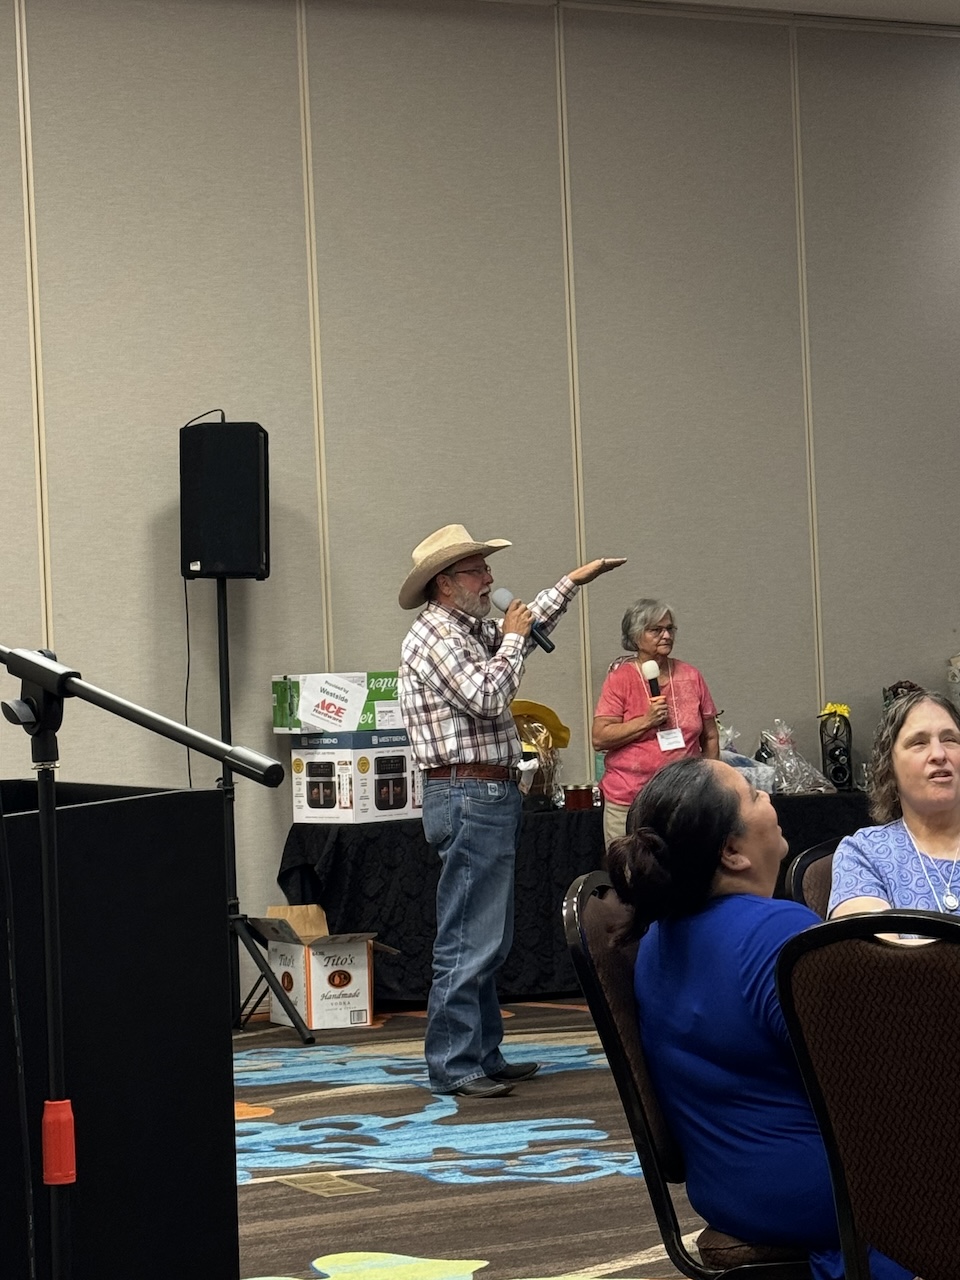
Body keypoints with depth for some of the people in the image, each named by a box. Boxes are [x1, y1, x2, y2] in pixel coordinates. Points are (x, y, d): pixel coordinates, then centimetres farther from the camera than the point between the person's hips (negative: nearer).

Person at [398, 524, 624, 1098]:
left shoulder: (473, 631, 18)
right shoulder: (433, 635, -12)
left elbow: (529, 625, 38)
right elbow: (487, 697, -23)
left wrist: (571, 583, 37)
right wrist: (512, 638, -8)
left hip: (492, 797, 11)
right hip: (468, 797, -11)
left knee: (490, 940, 13)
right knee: (468, 940, -10)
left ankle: (483, 1055, 19)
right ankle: (452, 1065, -8)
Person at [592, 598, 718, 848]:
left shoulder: (691, 677, 9)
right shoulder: (620, 679, -1)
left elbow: (710, 738, 15)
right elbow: (600, 739, -6)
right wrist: (646, 721, -13)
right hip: (628, 802, -2)